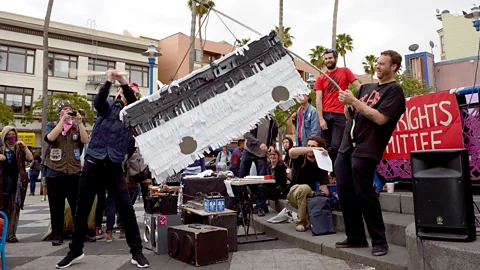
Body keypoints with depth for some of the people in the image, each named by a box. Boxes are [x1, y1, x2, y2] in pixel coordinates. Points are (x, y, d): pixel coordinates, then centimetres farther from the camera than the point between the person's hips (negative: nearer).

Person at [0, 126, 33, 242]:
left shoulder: (20, 149, 10)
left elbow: (30, 158, -3)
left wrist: (25, 147, -12)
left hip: (16, 182, 0)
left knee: (14, 208, -2)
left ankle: (11, 234, 0)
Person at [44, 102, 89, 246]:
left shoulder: (77, 127, 11)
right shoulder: (52, 125, 8)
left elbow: (85, 141, -7)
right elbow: (50, 137, -14)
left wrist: (80, 122, -13)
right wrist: (63, 119, -15)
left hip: (74, 172, 1)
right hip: (54, 172, -1)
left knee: (78, 205, 2)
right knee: (56, 207, 4)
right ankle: (57, 235, 14)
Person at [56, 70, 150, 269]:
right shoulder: (109, 107, 5)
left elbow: (134, 103, -14)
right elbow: (97, 102, -17)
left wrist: (124, 82, -27)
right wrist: (109, 82, -28)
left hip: (114, 168, 1)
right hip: (93, 164, 0)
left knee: (126, 209, -5)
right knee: (82, 209, 9)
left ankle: (136, 252, 6)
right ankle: (75, 251, 27)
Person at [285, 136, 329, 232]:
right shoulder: (300, 158, -11)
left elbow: (323, 187, -12)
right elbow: (292, 152, -36)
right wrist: (313, 149, -43)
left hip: (310, 195, 3)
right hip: (294, 192, -3)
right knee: (304, 188, -35)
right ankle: (301, 222, -18)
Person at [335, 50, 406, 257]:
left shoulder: (394, 90, -2)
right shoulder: (366, 88, 21)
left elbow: (380, 118, -16)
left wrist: (354, 101, -15)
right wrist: (347, 104, 0)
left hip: (365, 150, -7)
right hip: (346, 147, 8)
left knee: (364, 195, -6)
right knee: (344, 193, 7)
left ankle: (379, 241, 9)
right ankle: (356, 237, 20)